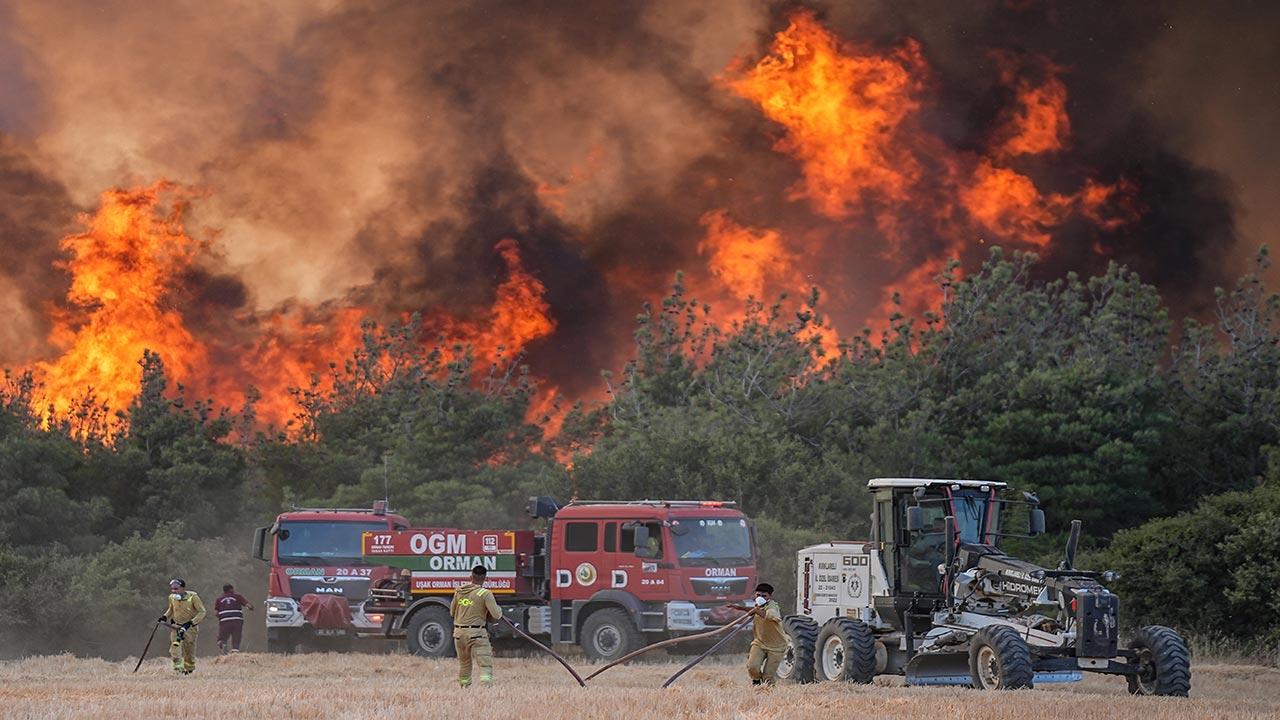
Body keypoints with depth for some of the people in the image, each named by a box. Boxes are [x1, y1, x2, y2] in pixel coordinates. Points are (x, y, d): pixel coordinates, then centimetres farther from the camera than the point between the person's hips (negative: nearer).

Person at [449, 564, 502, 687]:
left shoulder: (459, 592, 9)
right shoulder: (485, 594, -8)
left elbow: (452, 612, 20)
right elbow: (496, 615, -12)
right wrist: (499, 609, 10)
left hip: (459, 632, 5)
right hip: (476, 634, -5)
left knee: (464, 664, 23)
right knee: (485, 665, -10)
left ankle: (464, 688, 32)